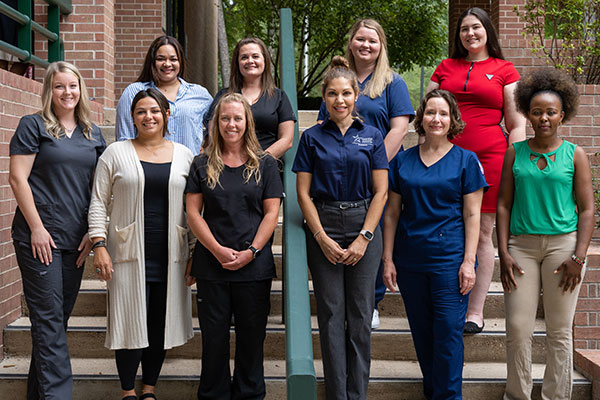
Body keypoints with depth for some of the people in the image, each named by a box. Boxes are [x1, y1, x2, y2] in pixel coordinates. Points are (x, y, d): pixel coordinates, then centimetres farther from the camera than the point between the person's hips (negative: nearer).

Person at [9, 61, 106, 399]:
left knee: (60, 317, 11)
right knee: (49, 318, -6)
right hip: (40, 237, -5)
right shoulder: (34, 126, -1)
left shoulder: (93, 134, 13)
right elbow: (17, 178, -7)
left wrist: (94, 232, 5)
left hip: (77, 240, 5)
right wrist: (36, 227, -12)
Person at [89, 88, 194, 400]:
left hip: (170, 256, 2)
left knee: (162, 323, 6)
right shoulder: (116, 153, 4)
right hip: (129, 254, -2)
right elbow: (99, 202, 3)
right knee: (131, 322, -1)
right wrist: (99, 245, -6)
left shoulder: (184, 155, 9)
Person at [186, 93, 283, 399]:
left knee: (251, 335, 7)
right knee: (214, 335, 7)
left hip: (254, 266, 0)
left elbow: (271, 213, 1)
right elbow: (193, 212, 1)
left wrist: (250, 252, -11)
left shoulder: (265, 165, 6)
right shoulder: (202, 165, 7)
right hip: (211, 265, 1)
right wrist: (218, 250, -10)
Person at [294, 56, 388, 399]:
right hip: (324, 229, 0)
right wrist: (322, 238, -8)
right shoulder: (312, 138, 5)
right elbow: (303, 193, 1)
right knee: (331, 314, 2)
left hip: (364, 228, 0)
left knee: (360, 314, 3)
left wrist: (364, 237, -8)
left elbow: (381, 191, 1)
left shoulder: (372, 136, 5)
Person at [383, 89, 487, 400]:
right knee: (421, 333, 11)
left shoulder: (466, 160, 2)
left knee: (448, 333, -5)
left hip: (450, 258, -3)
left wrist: (469, 261, -8)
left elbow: (472, 214, -1)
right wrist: (388, 259, 4)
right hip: (410, 259, 3)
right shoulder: (402, 161, 8)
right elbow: (392, 213, 9)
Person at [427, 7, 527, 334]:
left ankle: (475, 312, 12)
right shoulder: (445, 68, 15)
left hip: (489, 160, -2)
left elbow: (517, 126, 6)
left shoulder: (504, 70, 9)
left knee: (481, 235, 3)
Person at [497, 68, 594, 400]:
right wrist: (503, 254, -1)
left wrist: (578, 257, -8)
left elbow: (587, 210, 2)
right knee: (517, 328, -1)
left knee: (559, 330, 4)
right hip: (521, 245, 1)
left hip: (562, 244, -1)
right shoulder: (515, 153, 8)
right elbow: (503, 205, 7)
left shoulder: (574, 155, 4)